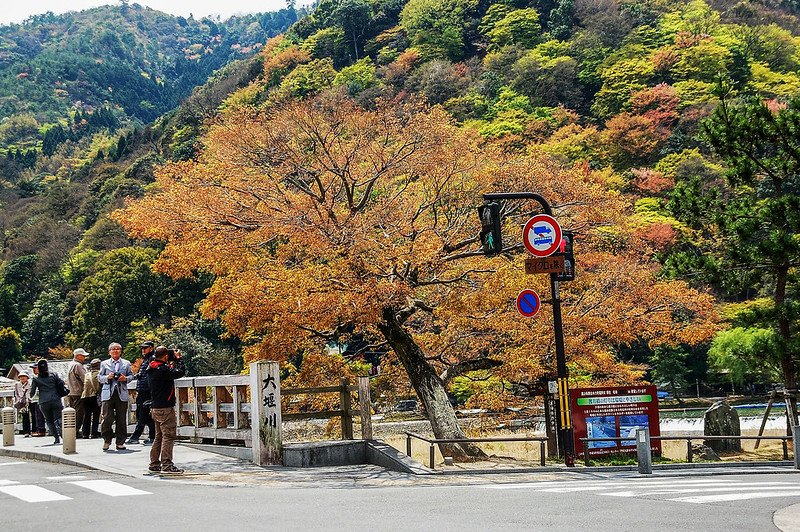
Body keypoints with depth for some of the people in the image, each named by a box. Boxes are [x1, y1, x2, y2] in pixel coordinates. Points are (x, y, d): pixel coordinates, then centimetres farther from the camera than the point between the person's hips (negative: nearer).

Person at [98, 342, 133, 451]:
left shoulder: (126, 363, 15)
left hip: (122, 394, 1)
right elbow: (99, 377, 11)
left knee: (121, 419, 1)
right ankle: (107, 440, 8)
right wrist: (107, 377, -9)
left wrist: (125, 378, -7)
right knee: (107, 418, -8)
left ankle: (120, 442, 8)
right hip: (108, 394, -1)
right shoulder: (104, 363, 13)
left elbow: (131, 375, 14)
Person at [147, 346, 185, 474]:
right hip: (165, 408, -10)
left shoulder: (151, 368, 8)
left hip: (155, 407, 10)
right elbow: (180, 372, -20)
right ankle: (166, 464, -8)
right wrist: (178, 359, -4)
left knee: (159, 436, 17)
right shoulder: (163, 370, -19)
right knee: (168, 436, -6)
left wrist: (173, 355, 12)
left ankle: (154, 463, 21)